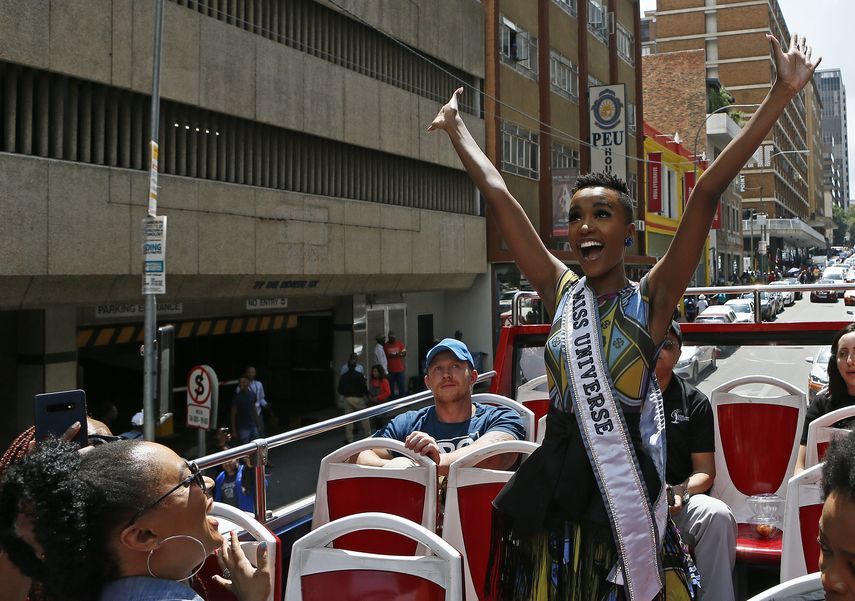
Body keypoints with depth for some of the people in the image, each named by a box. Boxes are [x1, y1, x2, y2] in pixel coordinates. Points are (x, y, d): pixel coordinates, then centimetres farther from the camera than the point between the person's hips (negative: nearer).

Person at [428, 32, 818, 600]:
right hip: (554, 486, 3)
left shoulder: (652, 298, -5)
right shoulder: (561, 291, 4)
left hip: (626, 489, -3)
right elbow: (498, 194, 9)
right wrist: (455, 125, 15)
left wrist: (782, 93, -16)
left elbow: (708, 192, -11)